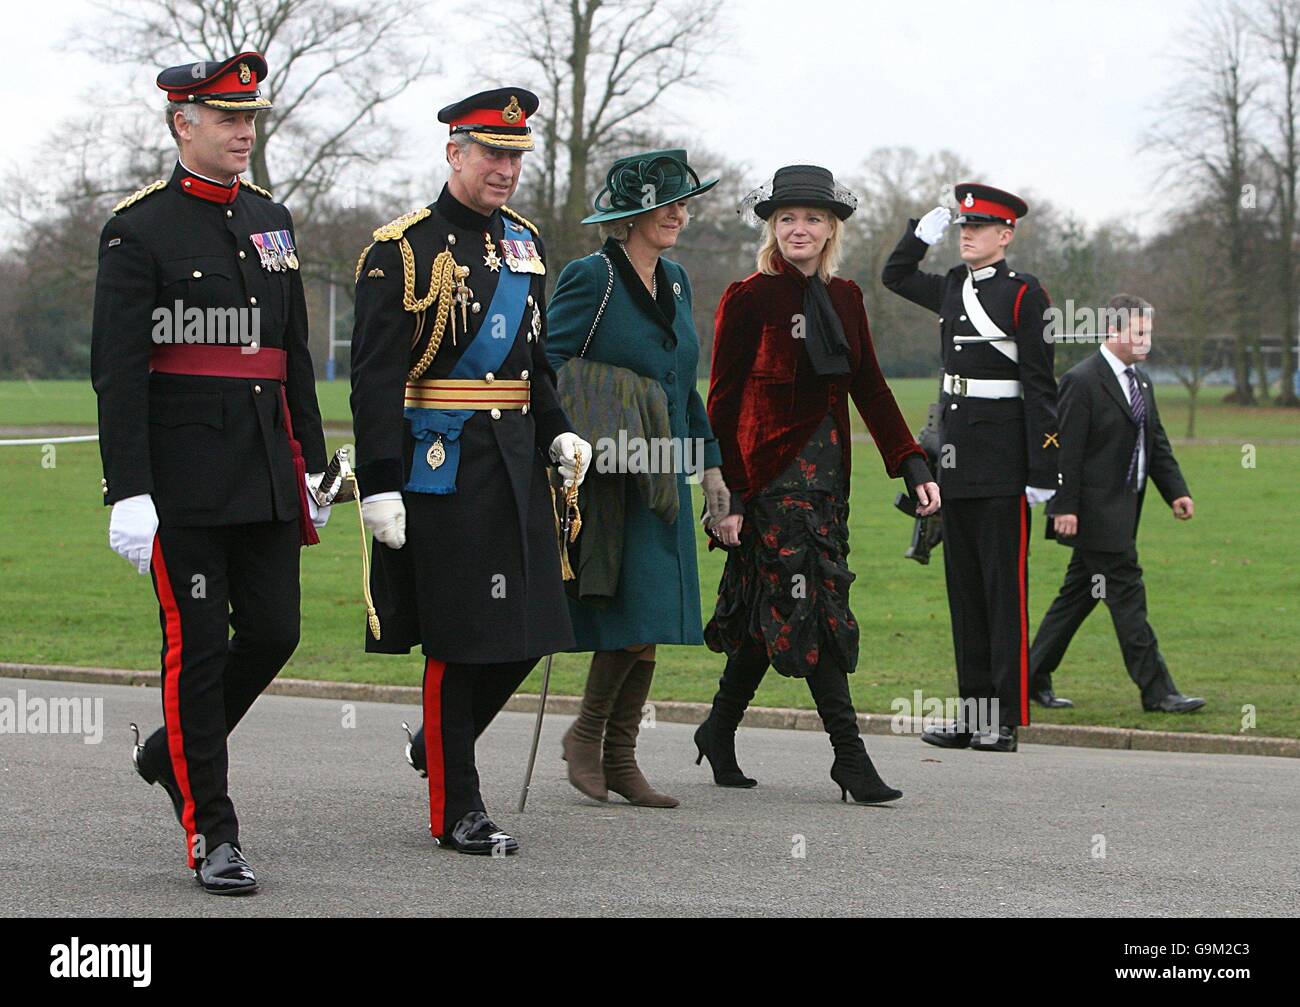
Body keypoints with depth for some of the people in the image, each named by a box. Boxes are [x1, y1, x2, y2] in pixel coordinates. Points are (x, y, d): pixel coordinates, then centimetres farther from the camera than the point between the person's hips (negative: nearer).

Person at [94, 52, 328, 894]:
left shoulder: (273, 222, 13)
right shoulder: (138, 231, -7)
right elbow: (117, 371, -11)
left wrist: (313, 465, 16)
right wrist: (128, 493, -17)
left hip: (266, 475, 6)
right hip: (183, 478, -6)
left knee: (274, 631, 5)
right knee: (198, 647, -2)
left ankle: (172, 752, 30)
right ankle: (210, 833, 5)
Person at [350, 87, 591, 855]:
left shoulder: (523, 243, 14)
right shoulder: (404, 250, -8)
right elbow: (375, 378, -12)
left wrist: (557, 432, 7)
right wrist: (380, 484, -17)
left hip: (517, 461, 7)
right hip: (443, 466, -7)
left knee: (527, 632, 7)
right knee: (457, 639, -3)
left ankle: (440, 744, 30)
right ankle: (457, 809, 6)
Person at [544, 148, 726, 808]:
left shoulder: (674, 282, 15)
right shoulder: (590, 278, -9)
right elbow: (547, 369, -12)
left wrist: (709, 463, 19)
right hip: (606, 480, -8)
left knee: (648, 627, 6)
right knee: (633, 616, -13)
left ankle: (620, 760, 13)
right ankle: (586, 734, 6)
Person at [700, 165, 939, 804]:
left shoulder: (845, 297, 10)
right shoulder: (749, 298, -8)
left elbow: (870, 389, 12)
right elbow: (722, 402, -9)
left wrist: (913, 466, 3)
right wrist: (727, 497, -13)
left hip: (826, 473, 6)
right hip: (769, 474, -6)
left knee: (772, 612, 11)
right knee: (814, 606, -10)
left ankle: (719, 730, 27)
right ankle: (850, 756, -9)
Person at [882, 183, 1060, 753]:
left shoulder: (1024, 295, -7)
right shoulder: (953, 288, 12)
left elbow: (1040, 387, -9)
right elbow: (895, 276, 31)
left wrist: (1043, 472, -13)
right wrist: (924, 232, 13)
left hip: (1003, 461, -7)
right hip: (957, 458, 7)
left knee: (1005, 589, -4)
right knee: (965, 589, 9)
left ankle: (1005, 721, -2)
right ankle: (972, 711, 13)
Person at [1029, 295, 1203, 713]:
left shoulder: (1141, 382, 15)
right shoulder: (1082, 382, -13)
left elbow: (1157, 444, 18)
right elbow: (1066, 451, -15)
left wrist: (1176, 491, 7)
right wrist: (1064, 507, -18)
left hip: (1122, 512, 9)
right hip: (1095, 512, -9)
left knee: (1078, 594, 12)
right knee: (1126, 594, -7)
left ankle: (1033, 678, 20)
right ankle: (1156, 691, -5)